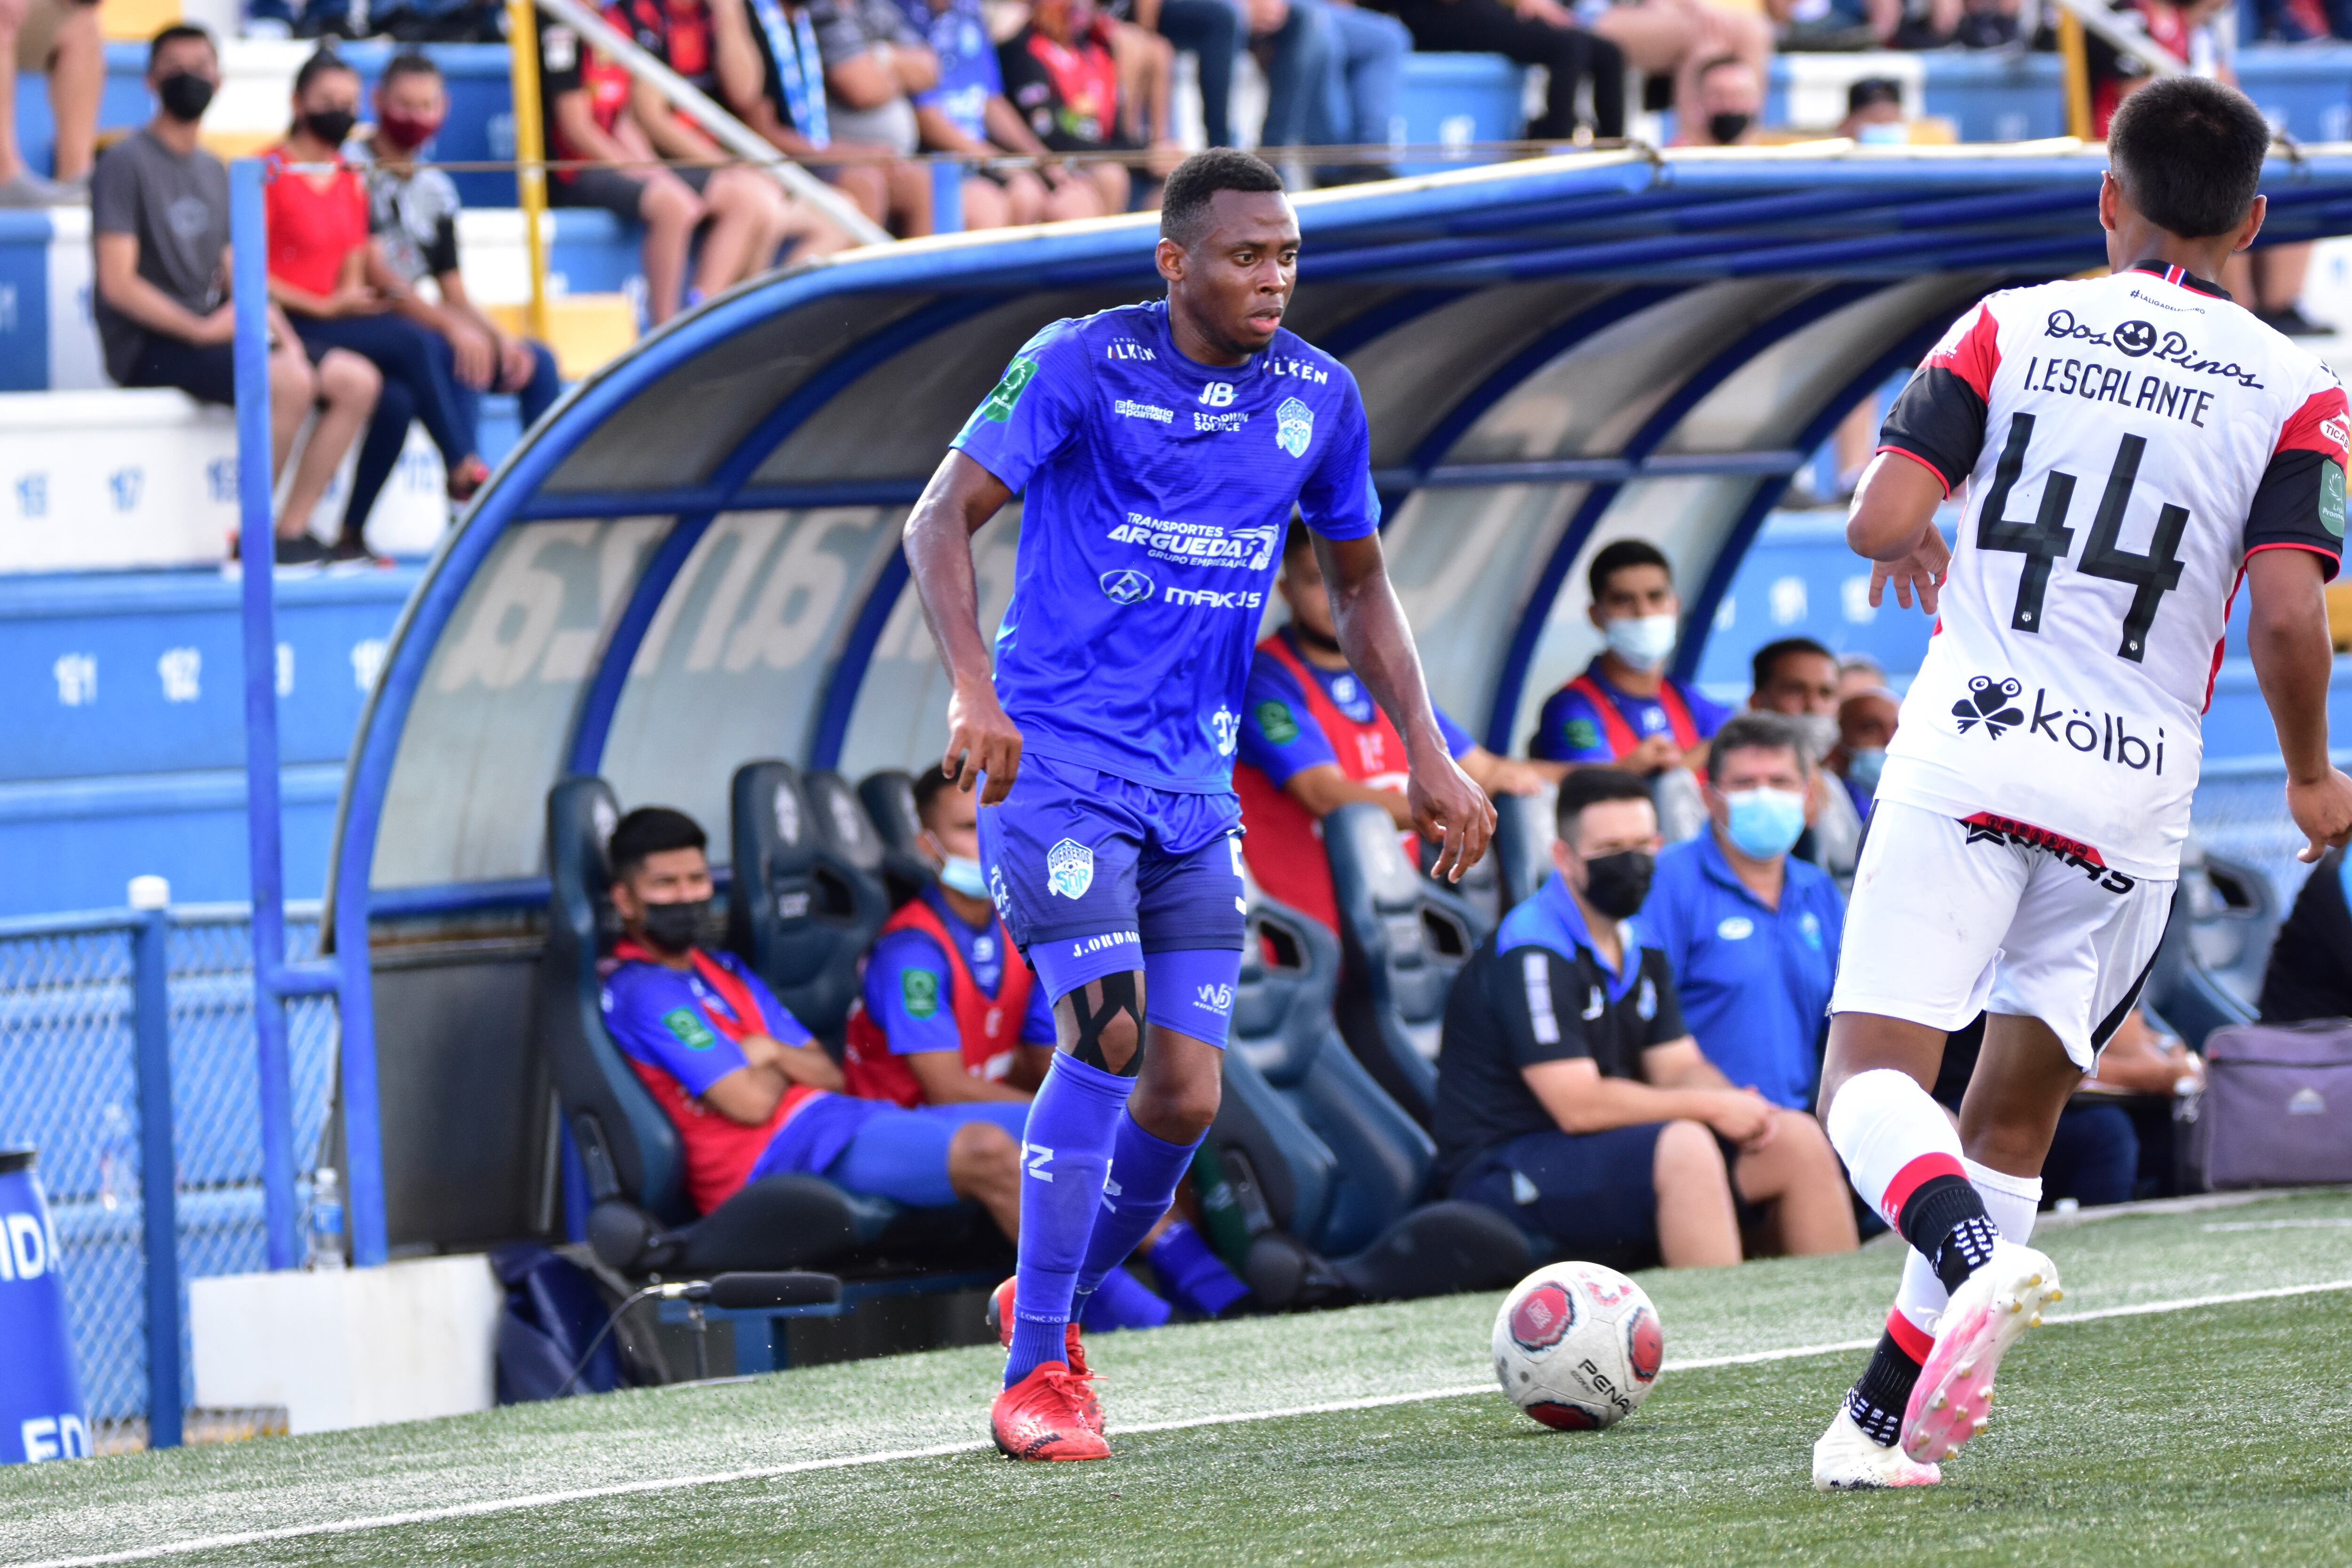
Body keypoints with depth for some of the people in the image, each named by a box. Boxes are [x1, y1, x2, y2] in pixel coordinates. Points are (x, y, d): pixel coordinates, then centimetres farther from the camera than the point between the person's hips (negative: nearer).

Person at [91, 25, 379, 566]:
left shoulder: (213, 172, 19)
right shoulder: (127, 164, -6)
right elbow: (117, 282, -14)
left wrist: (279, 330, -1)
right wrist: (202, 329, -18)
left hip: (209, 333, 8)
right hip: (147, 347, -8)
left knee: (356, 380, -6)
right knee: (290, 380, -30)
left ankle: (293, 531, -10)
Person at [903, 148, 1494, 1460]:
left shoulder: (1318, 398, 5)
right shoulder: (1082, 366, -9)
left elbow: (1359, 584, 19)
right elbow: (941, 521, -9)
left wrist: (1427, 751, 10)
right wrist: (974, 695, -24)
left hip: (1194, 785, 5)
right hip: (1055, 759, -5)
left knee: (1184, 1099, -1)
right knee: (1106, 1034, -19)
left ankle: (1054, 1300, 26)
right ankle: (1036, 1372, -9)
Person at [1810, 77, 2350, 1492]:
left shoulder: (2014, 327, 4)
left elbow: (1881, 518, -4)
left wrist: (1919, 549, 21)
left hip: (1968, 751, -1)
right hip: (2137, 791, 2)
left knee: (1874, 1071, -4)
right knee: (2014, 1119, 14)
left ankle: (1976, 1263, -35)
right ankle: (1885, 1418, 8)